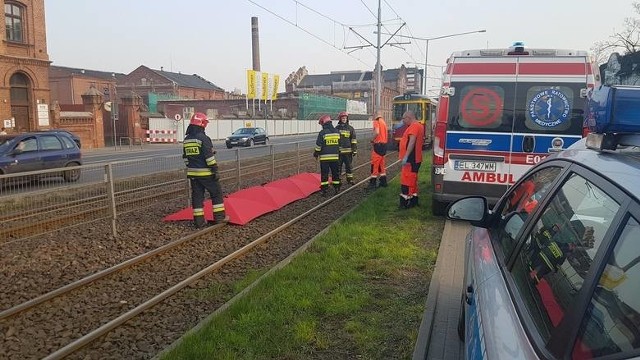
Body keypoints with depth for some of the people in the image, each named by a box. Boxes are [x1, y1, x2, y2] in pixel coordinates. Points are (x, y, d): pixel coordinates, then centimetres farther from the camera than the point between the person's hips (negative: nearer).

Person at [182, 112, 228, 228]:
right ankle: (219, 216, 10)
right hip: (205, 173, -7)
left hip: (192, 173, 7)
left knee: (197, 196, 9)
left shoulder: (186, 140, 9)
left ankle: (199, 221, 11)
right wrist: (215, 170, -13)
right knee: (216, 193, 8)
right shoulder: (203, 138, -15)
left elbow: (186, 157, 15)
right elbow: (209, 157, -17)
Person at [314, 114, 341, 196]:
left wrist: (316, 154, 5)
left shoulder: (322, 133, -11)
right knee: (335, 173, 14)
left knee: (324, 174, 1)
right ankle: (337, 189, 21)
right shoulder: (337, 132, 6)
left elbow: (318, 145, -8)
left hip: (325, 157, -4)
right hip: (335, 157, 4)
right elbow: (339, 145, 14)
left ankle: (324, 190, 1)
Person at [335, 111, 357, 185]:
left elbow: (353, 140, 6)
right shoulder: (337, 128, 6)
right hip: (339, 151, 0)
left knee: (349, 166, 6)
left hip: (348, 151, 0)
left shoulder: (350, 128, 6)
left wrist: (354, 150, 1)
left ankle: (350, 179, 16)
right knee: (338, 166, 3)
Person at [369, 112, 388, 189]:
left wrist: (373, 140, -8)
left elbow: (377, 132, -24)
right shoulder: (383, 122, 16)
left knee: (375, 164, -4)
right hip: (384, 144, 8)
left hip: (378, 145, -8)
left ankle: (373, 183, -2)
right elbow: (386, 134, 16)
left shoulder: (376, 122, -8)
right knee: (381, 164, 16)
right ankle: (383, 182, 21)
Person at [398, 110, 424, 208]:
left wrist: (406, 156, -30)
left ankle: (405, 203, -6)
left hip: (410, 159, -11)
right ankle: (414, 200, 23)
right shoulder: (419, 126, 18)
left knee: (406, 180, -8)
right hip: (415, 159, 11)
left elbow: (412, 141, -26)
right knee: (412, 180, 17)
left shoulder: (413, 126, -15)